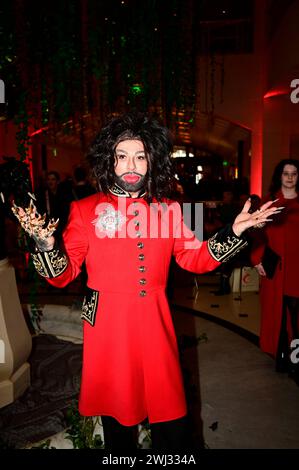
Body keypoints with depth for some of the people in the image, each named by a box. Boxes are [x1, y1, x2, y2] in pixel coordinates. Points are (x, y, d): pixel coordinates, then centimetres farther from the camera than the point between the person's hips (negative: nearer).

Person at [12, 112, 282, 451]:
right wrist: (46, 244, -24)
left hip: (155, 325, 2)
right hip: (107, 326, -1)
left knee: (172, 425, 11)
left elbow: (194, 258, 6)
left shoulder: (168, 210, 3)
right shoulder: (85, 210, -4)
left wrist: (234, 231, -5)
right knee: (116, 416, 18)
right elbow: (63, 275, -4)